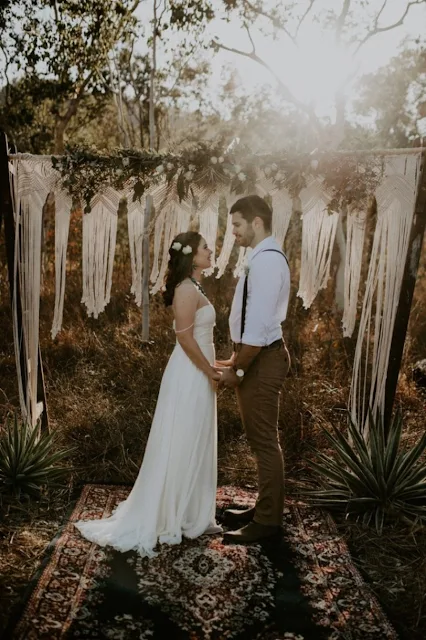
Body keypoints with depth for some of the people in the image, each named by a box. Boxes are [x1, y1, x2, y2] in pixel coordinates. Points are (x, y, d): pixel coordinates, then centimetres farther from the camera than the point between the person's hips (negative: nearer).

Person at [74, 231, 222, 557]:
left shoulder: (194, 287, 14)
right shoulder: (187, 289, -17)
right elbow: (186, 338, -21)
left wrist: (211, 369, 13)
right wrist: (209, 372, -14)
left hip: (198, 374, 10)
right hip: (190, 376, -10)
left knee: (195, 449, 16)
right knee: (180, 449, 0)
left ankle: (192, 517, 28)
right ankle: (167, 520, 13)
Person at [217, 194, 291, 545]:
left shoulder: (266, 260, -19)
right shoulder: (266, 258, 13)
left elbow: (259, 324, -24)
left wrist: (237, 370, -17)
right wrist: (237, 360, 18)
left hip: (262, 360, -10)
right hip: (258, 357, 10)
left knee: (265, 441, 0)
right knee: (261, 439, 18)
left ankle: (268, 521, 14)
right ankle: (265, 508, 32)